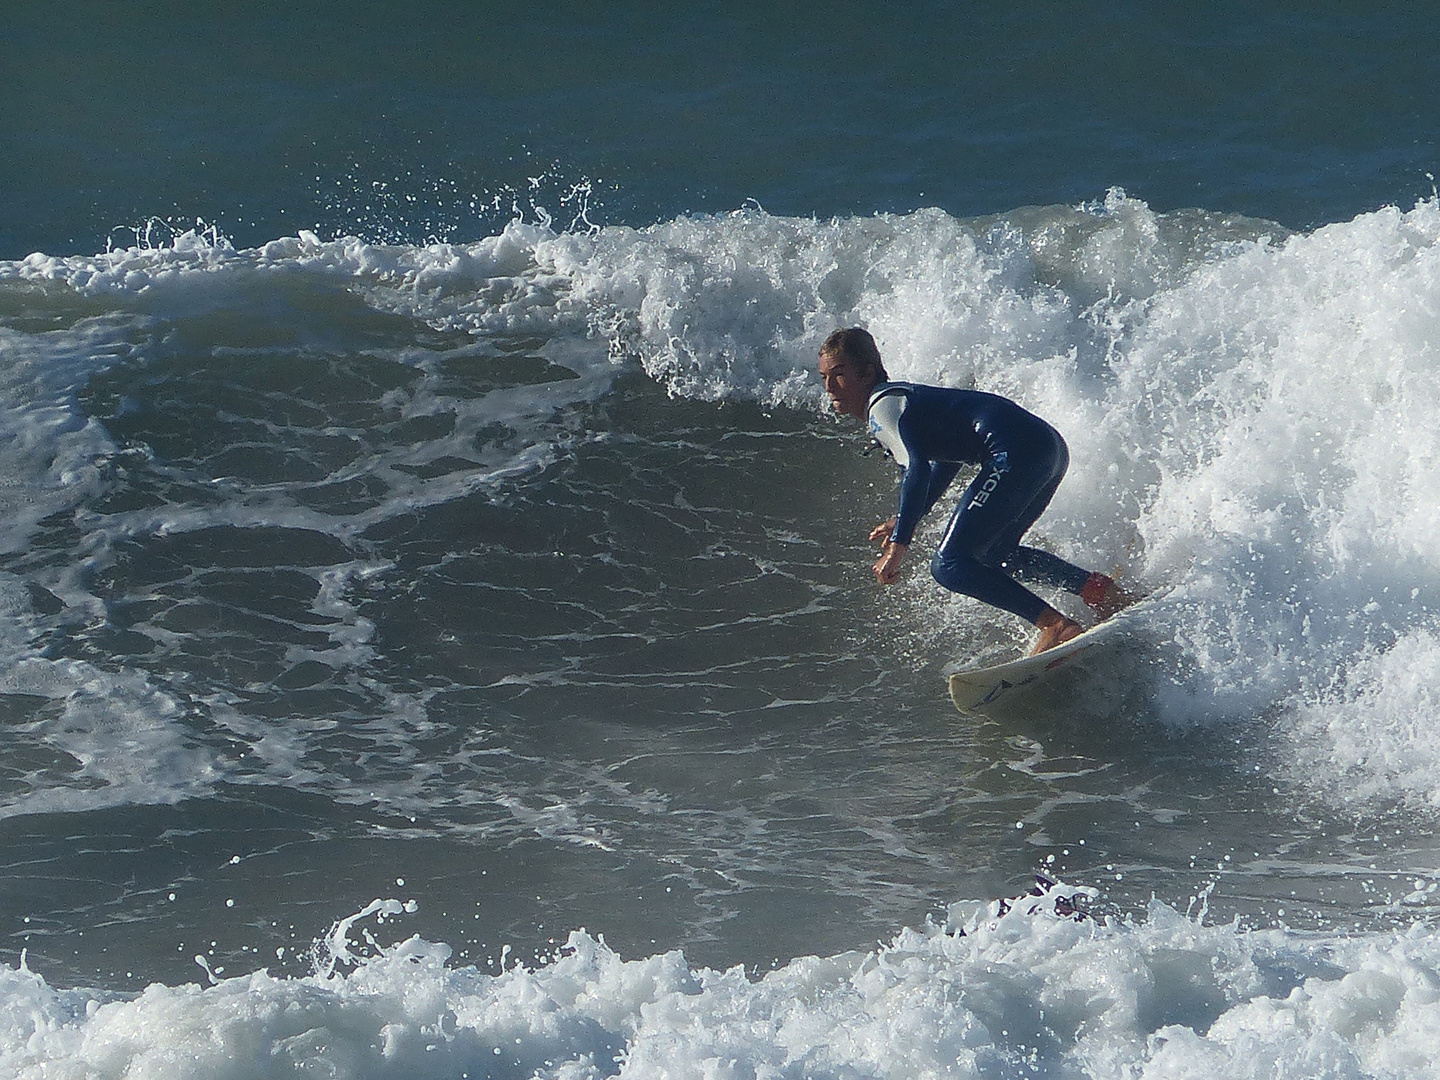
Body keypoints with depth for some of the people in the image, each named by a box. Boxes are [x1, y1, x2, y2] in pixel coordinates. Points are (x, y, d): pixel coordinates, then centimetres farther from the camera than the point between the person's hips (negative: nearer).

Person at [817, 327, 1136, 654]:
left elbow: (917, 470, -18)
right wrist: (906, 520, 36)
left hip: (1016, 452, -11)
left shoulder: (882, 404, -2)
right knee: (993, 554, 30)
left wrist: (899, 542, -22)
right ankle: (1100, 590, 21)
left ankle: (1057, 626, -21)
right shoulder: (902, 396, 28)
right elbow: (946, 461, 40)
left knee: (949, 566, -13)